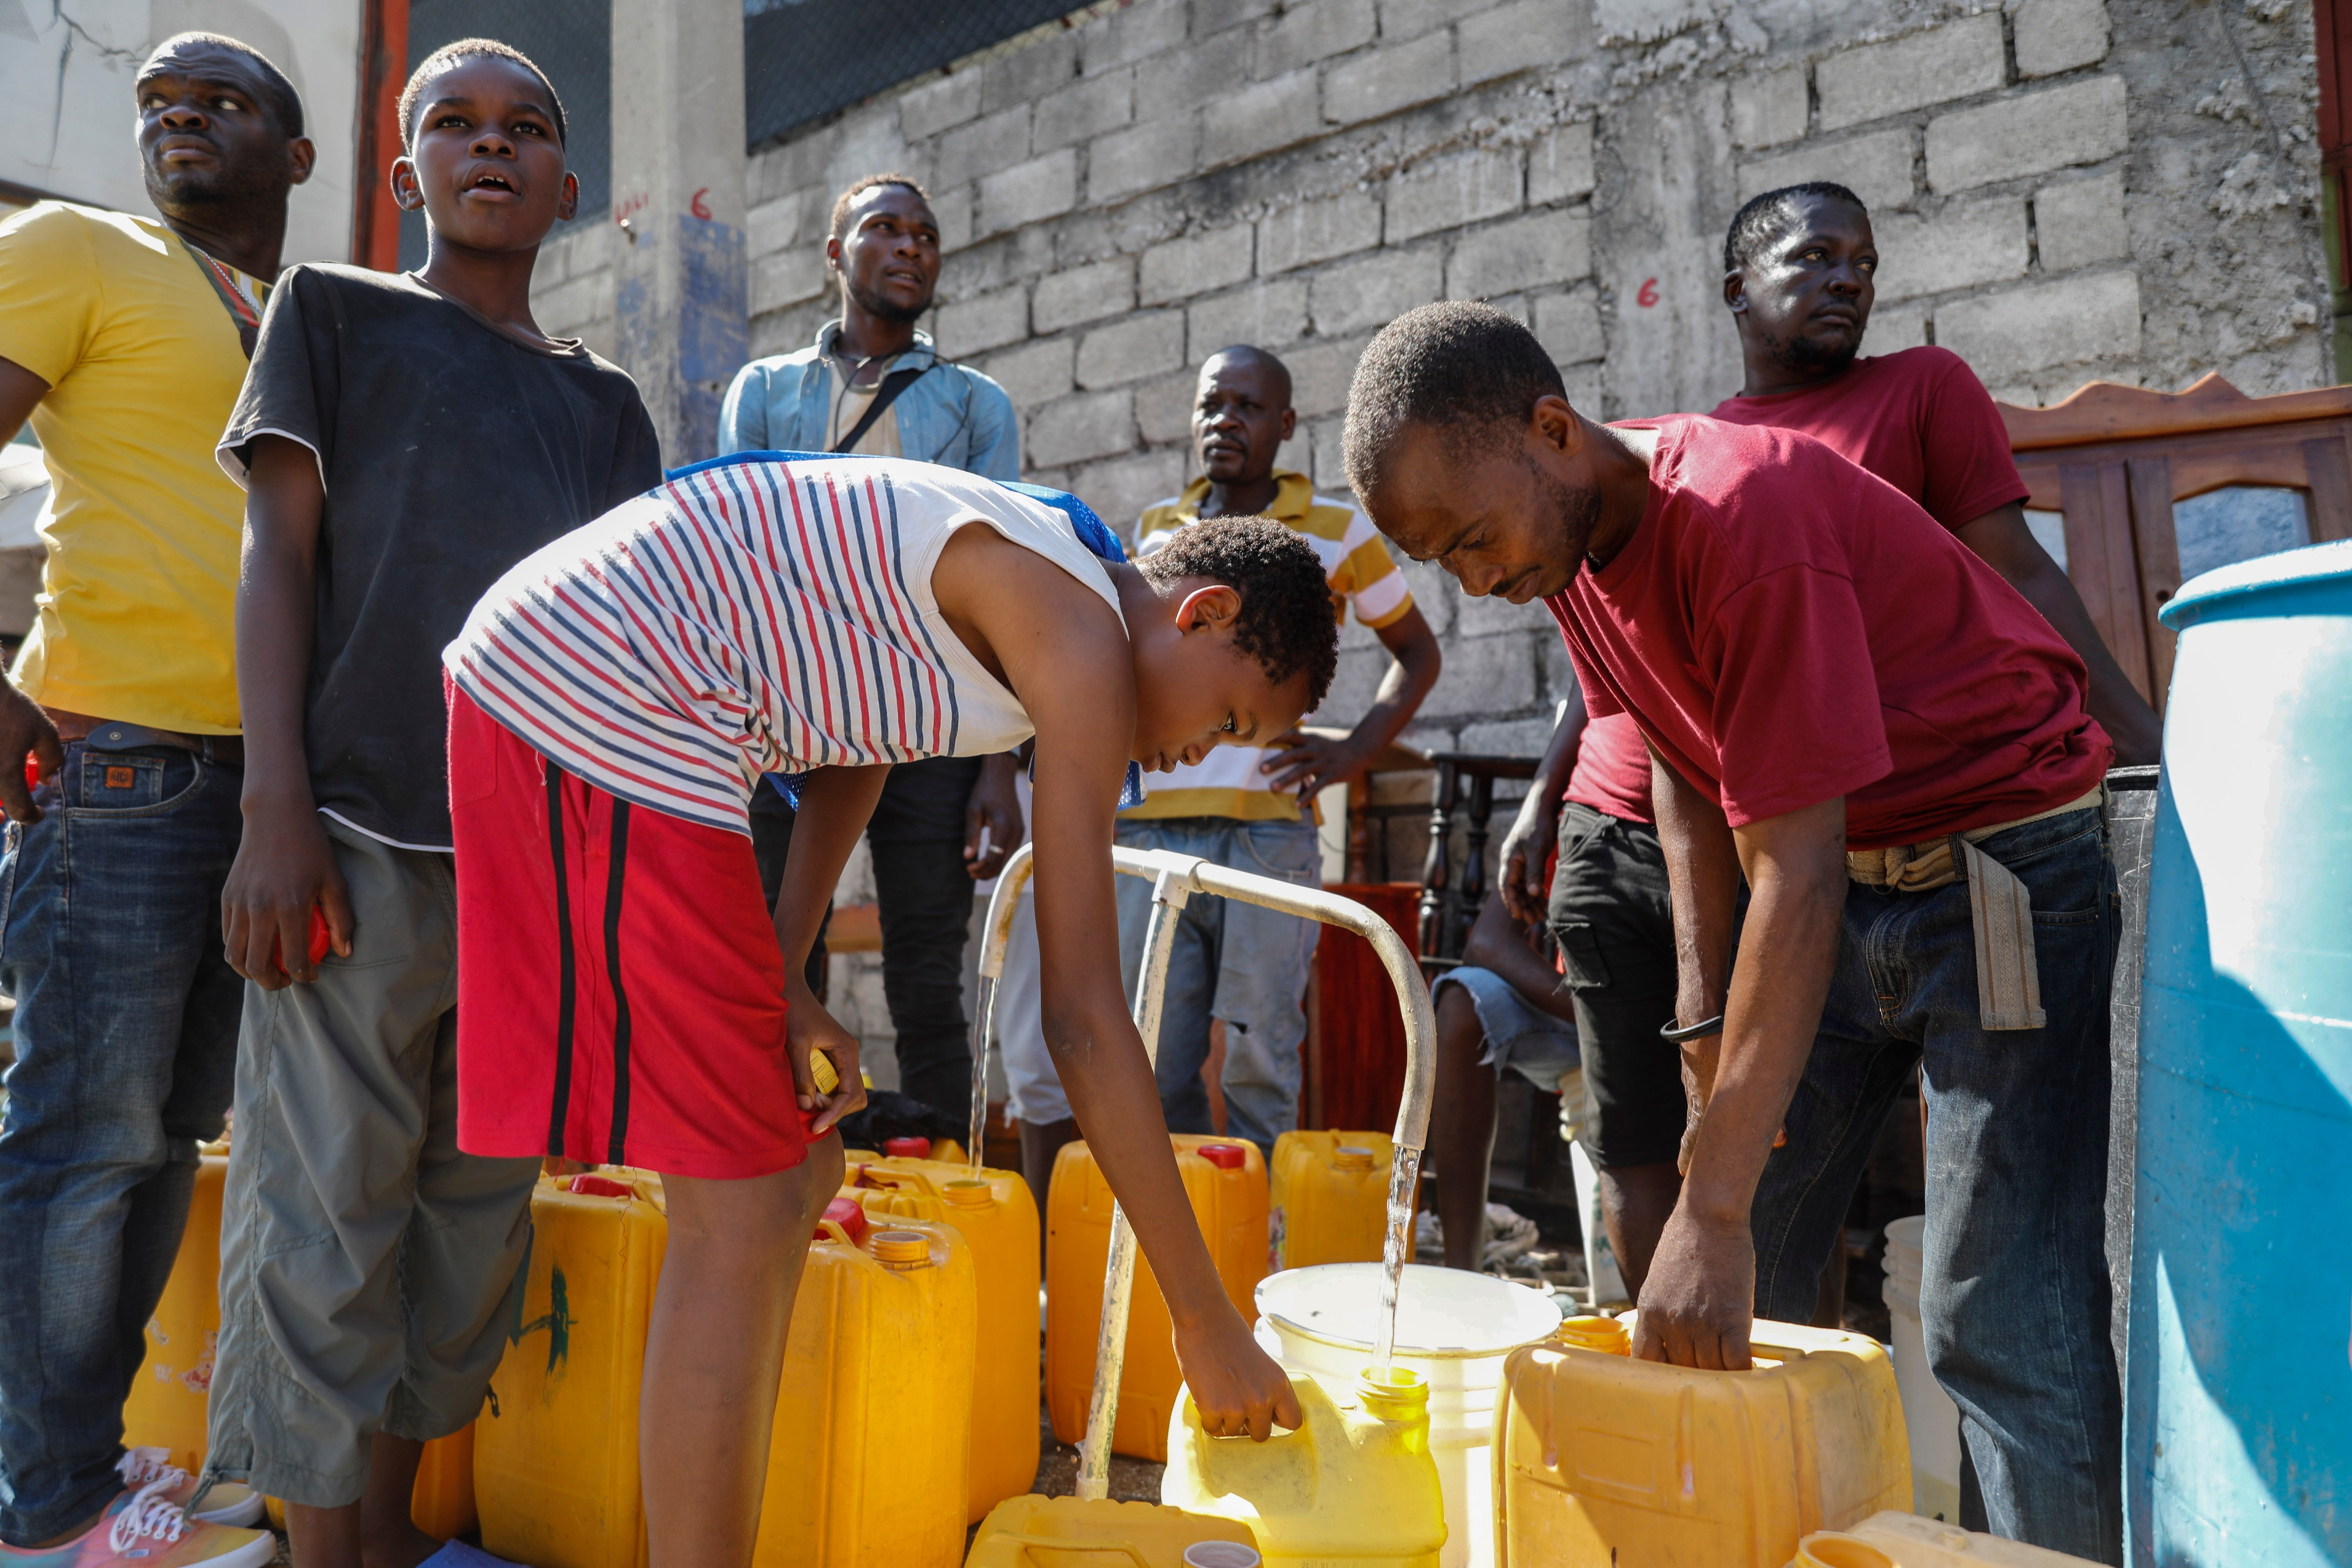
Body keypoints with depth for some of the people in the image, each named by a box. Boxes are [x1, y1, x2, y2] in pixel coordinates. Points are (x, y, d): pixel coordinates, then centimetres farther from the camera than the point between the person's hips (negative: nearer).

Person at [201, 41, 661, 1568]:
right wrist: (279, 809, -9)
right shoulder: (336, 311, 11)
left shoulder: (607, 401, 19)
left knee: (480, 1209, 8)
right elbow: (279, 552, 2)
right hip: (364, 837, -3)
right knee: (329, 1216, -1)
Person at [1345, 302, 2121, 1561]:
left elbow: (1798, 876, -31)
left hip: (2002, 873, -7)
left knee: (2001, 1329, -12)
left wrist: (1715, 1207, -31)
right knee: (1733, 1292, 5)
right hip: (1841, 879, 8)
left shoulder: (1747, 518, -29)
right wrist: (1709, 1014, 4)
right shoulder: (1568, 535, -3)